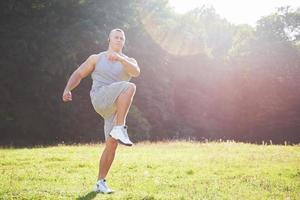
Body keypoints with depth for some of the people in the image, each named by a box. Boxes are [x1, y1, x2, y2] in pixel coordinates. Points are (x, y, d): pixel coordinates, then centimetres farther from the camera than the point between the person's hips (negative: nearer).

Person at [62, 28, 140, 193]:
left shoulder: (129, 61, 16)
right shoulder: (96, 58, 17)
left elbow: (136, 72, -8)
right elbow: (78, 74, 14)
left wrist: (119, 58, -25)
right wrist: (68, 89, -5)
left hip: (116, 107, 3)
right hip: (100, 98, -3)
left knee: (112, 143, -7)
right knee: (129, 87, -29)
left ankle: (100, 183, 4)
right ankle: (119, 129, -36)